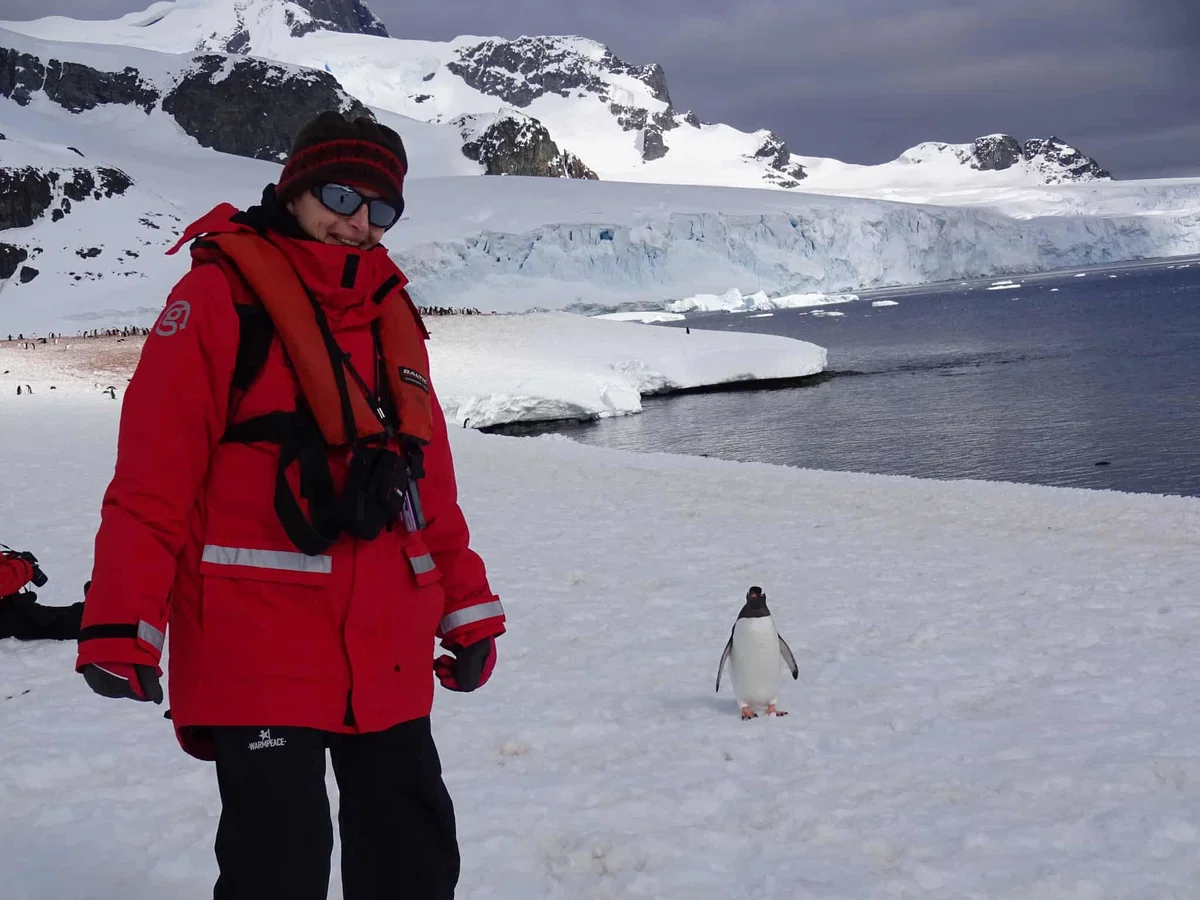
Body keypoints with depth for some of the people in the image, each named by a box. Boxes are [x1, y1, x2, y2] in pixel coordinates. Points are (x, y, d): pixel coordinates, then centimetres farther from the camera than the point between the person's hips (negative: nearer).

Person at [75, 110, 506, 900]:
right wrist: (122, 624, -17)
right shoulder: (221, 293, -5)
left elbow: (427, 474, 16)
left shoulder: (390, 310, 14)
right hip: (258, 635, -6)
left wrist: (467, 608, 15)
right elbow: (153, 471, -11)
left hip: (388, 647, 6)